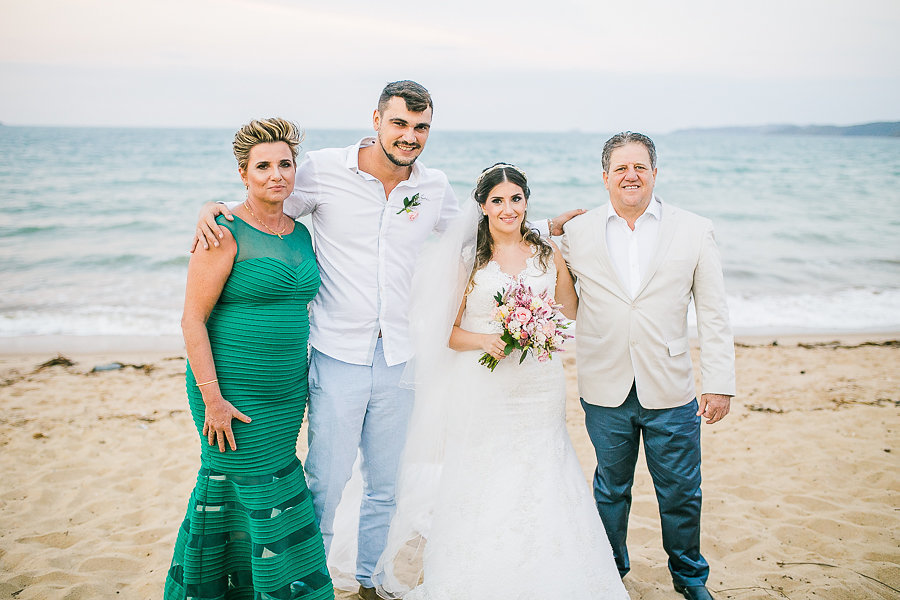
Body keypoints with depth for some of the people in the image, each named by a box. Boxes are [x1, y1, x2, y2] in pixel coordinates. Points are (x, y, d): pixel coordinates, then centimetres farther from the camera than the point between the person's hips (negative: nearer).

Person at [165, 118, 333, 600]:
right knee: (265, 501, 1)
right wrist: (212, 397, -17)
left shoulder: (301, 234, 8)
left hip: (287, 393, 6)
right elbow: (192, 318, -14)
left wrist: (301, 382, 15)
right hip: (233, 394, -6)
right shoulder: (225, 234, -12)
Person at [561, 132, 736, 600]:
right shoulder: (577, 233, 0)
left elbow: (713, 315, -1)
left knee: (681, 493, 12)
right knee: (611, 488, 16)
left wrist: (720, 383, -5)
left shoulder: (695, 231, -1)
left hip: (671, 392, 0)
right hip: (605, 391, 1)